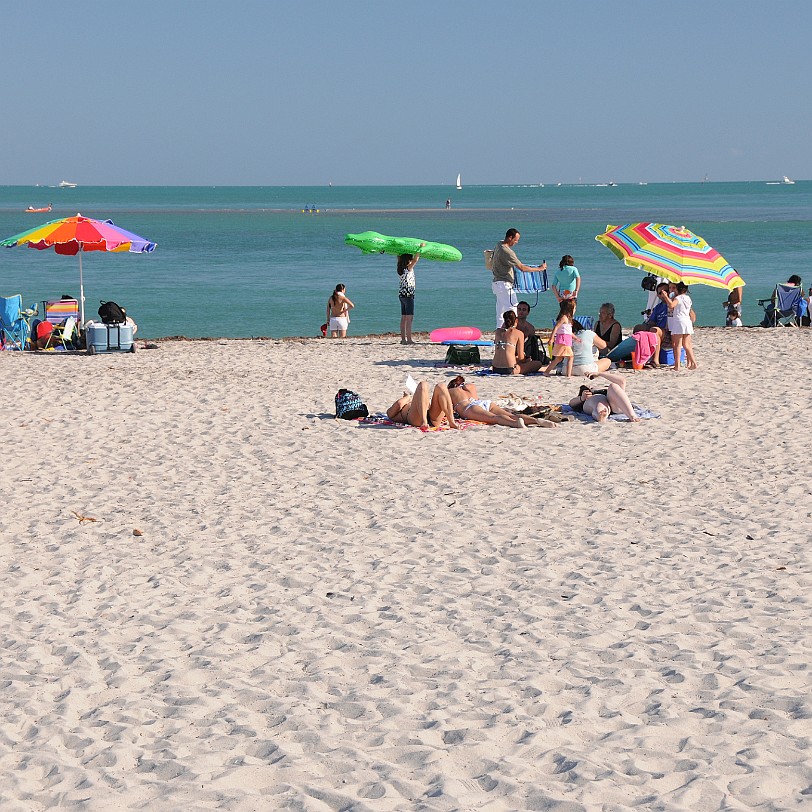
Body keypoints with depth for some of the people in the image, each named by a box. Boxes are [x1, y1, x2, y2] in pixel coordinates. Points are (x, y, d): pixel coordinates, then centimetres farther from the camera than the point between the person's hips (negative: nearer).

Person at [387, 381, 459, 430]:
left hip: (434, 420, 4)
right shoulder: (391, 412, 35)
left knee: (441, 387, -11)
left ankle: (452, 422, -35)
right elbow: (398, 404, 14)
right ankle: (424, 422, -44)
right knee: (423, 385, -18)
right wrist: (408, 397, 31)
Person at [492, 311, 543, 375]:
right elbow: (521, 358, 0)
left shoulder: (498, 332, 10)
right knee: (538, 364, 7)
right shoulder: (519, 333, -3)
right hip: (509, 370, -5)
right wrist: (527, 360, 20)